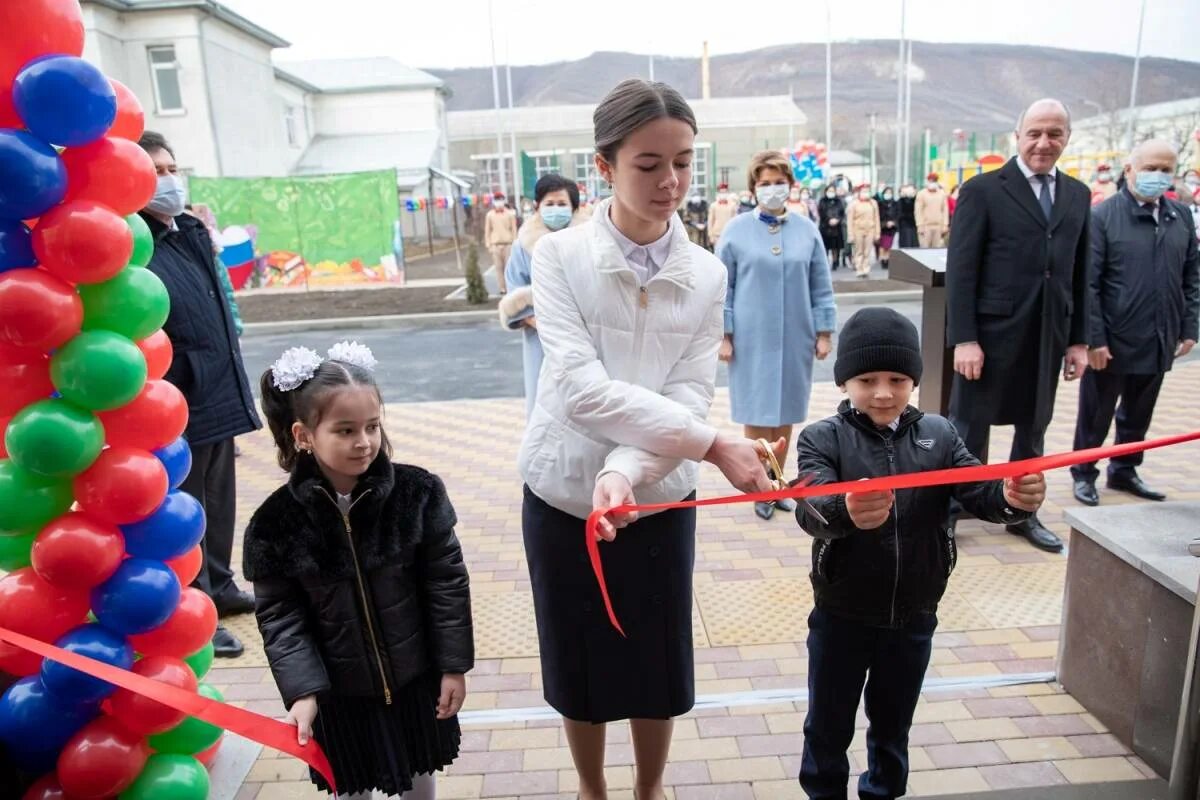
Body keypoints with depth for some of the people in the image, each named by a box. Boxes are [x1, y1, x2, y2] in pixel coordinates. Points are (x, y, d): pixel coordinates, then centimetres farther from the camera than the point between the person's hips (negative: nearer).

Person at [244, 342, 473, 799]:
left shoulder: (417, 493, -16)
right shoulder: (277, 522, -17)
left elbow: (447, 583, -10)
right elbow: (279, 615, -10)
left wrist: (453, 666, -7)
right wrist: (301, 690, -17)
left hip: (416, 676, 1)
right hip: (340, 690, 0)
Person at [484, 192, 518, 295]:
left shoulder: (510, 214, 2)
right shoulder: (490, 215, 5)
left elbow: (514, 230, 4)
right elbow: (487, 231, 8)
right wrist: (488, 245, 2)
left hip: (508, 244, -1)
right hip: (495, 245, 1)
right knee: (498, 267, 0)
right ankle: (502, 288, 5)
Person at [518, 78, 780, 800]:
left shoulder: (707, 274, -4)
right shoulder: (561, 256, -12)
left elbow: (690, 395, -11)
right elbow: (582, 389, -22)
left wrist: (626, 470, -29)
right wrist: (714, 444, -25)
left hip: (659, 498, 2)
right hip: (563, 495, -1)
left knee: (658, 661, 15)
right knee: (578, 660, 16)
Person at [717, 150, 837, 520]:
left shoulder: (807, 229, 4)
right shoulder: (737, 231, -2)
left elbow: (821, 286, 7)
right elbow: (723, 288, -1)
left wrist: (824, 332, 4)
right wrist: (723, 335, -5)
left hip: (795, 337, 2)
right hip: (752, 338, -2)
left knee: (785, 413, 10)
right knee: (756, 413, 3)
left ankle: (777, 482, 25)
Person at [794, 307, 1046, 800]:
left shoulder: (938, 436, -4)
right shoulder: (823, 438, -14)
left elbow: (980, 491, -15)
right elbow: (810, 509, -30)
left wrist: (1013, 497, -39)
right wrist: (845, 511, -53)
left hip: (913, 620, 3)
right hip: (840, 619, -2)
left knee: (893, 728, 24)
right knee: (829, 728, 16)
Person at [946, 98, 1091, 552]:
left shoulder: (1077, 195, 10)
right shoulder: (983, 190, -7)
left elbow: (1079, 273, 11)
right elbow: (960, 270, -11)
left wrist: (1078, 339, 7)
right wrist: (963, 339, -16)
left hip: (1049, 337, 6)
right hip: (993, 334, -5)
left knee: (1033, 430, 16)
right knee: (968, 429, 4)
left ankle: (1022, 513, 31)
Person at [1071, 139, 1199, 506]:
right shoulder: (1102, 216, -8)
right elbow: (1087, 283, -12)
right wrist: (1094, 338, -15)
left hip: (1158, 341, 5)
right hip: (1112, 342, -5)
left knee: (1138, 416, 17)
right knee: (1095, 416, 8)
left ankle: (1124, 470, 33)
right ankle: (1083, 475, 23)